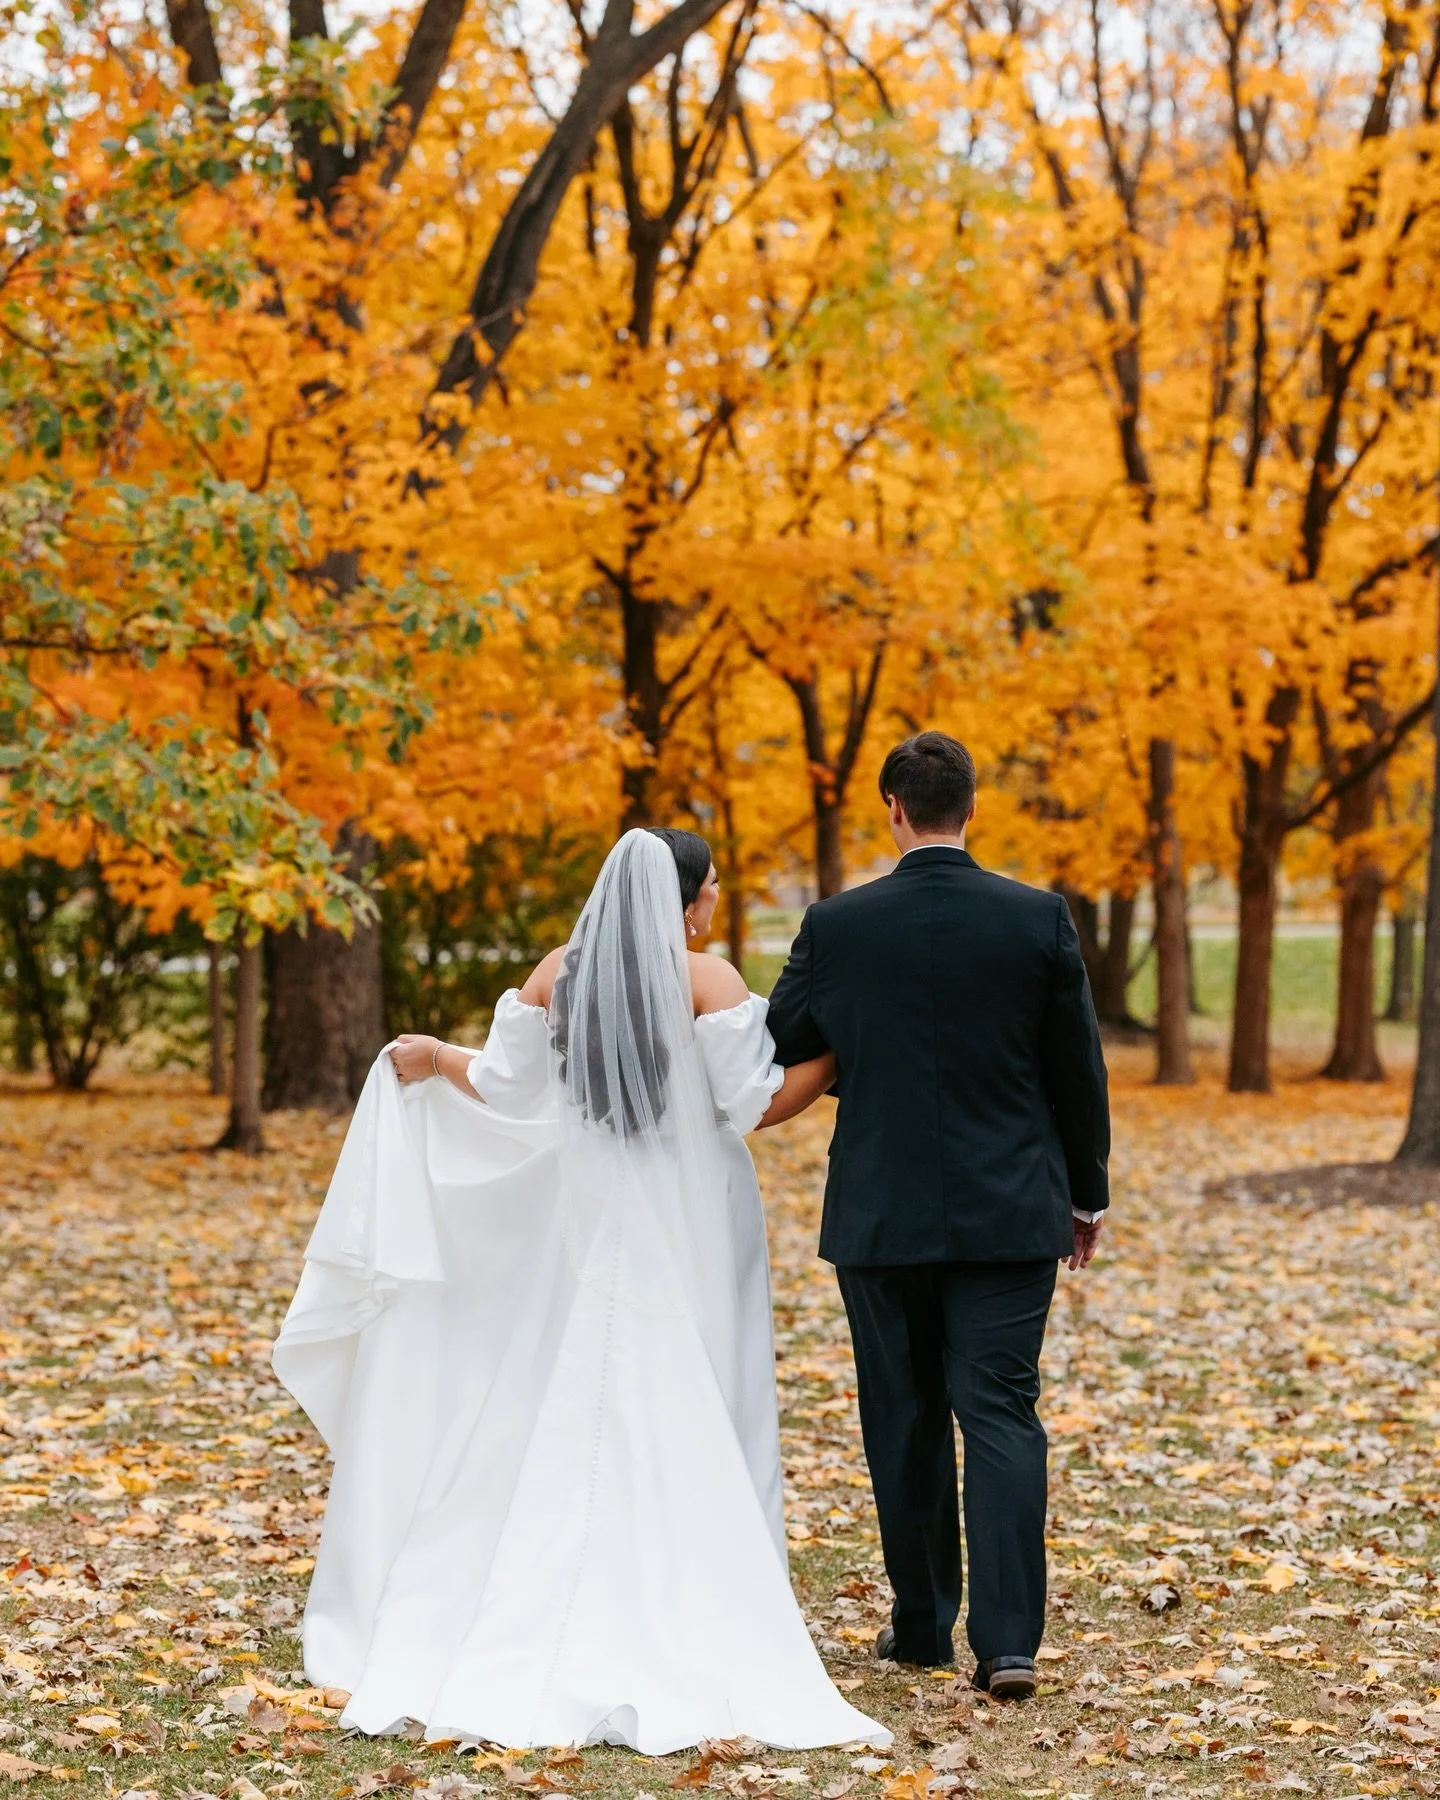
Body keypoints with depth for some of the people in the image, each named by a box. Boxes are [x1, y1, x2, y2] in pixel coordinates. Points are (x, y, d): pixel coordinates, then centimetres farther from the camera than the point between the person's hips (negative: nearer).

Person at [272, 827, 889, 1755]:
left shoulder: (558, 974, 1)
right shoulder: (708, 980, -11)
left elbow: (506, 1090, 7)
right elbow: (758, 1104, -14)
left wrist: (435, 1059, 26)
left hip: (591, 1228, 4)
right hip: (689, 1235, -4)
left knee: (580, 1414, 11)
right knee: (688, 1426, 1)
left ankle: (578, 1618, 13)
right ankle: (694, 1623, 0)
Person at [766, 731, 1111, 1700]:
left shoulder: (838, 926, -6)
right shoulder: (1040, 919, -4)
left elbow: (778, 1049, 4)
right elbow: (1079, 1067, 2)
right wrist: (1088, 1193, 14)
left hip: (883, 1213, 0)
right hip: (1011, 1214, 0)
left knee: (906, 1419, 12)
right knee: (1001, 1414, 1)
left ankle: (923, 1626, 20)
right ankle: (1007, 1639, -9)